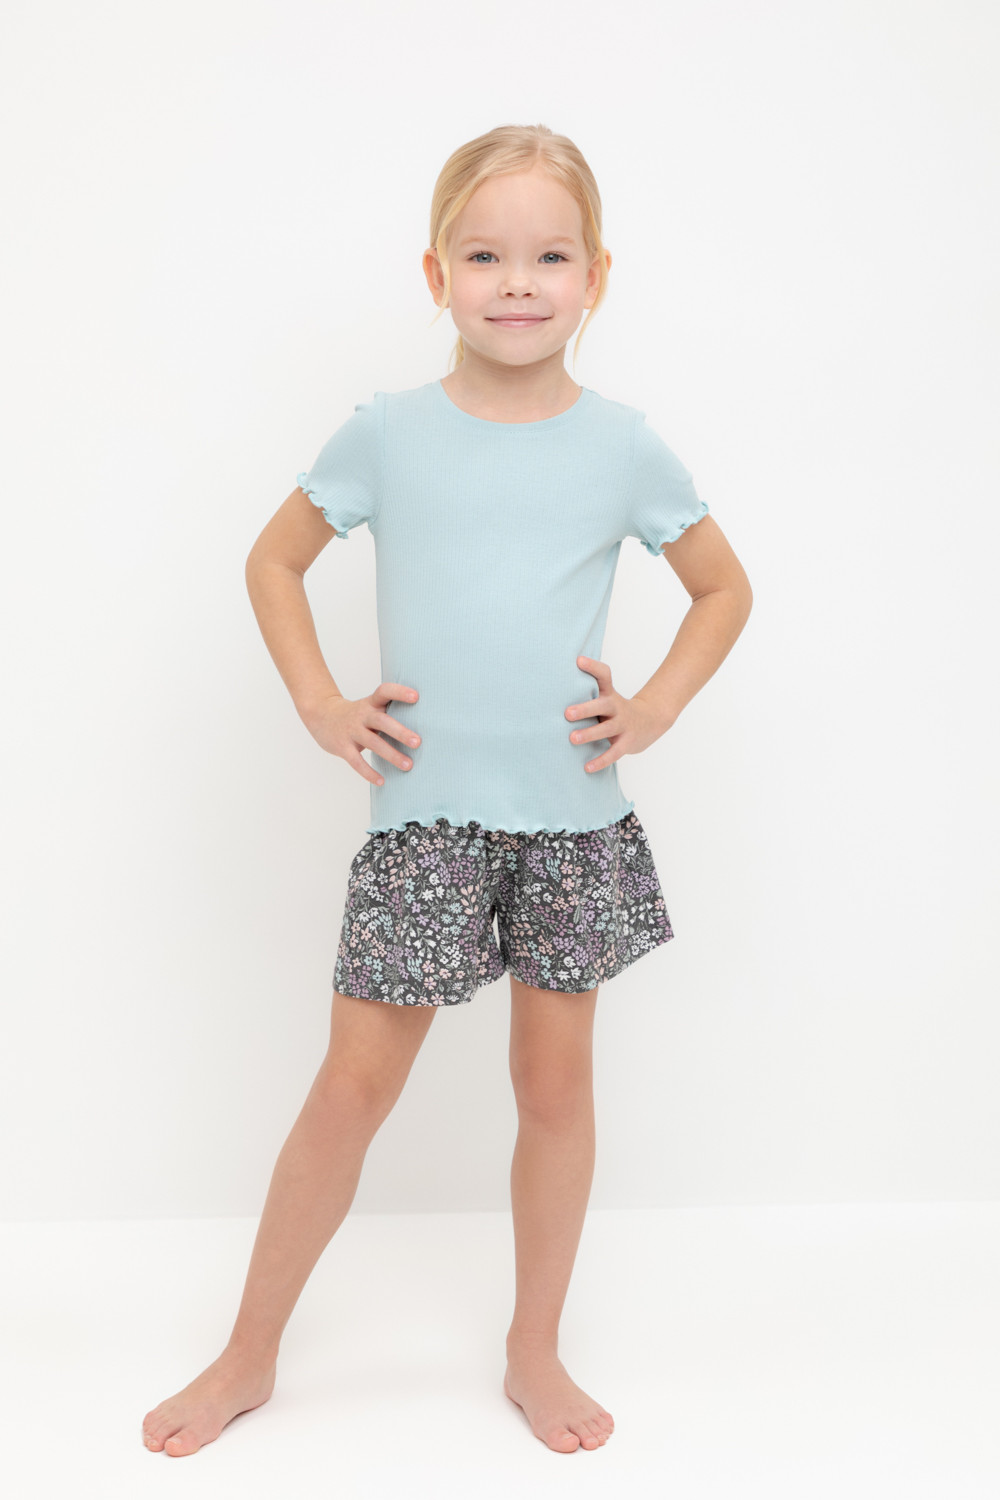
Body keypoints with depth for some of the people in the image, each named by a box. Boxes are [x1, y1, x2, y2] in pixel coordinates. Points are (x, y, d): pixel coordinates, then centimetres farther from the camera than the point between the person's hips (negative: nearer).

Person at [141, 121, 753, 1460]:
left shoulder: (622, 446, 1)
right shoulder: (388, 434, -1)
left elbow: (725, 588, 13)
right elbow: (275, 559, 11)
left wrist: (655, 707, -1)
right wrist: (321, 704, -1)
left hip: (573, 814, 1)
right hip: (426, 808, -1)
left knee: (557, 1081, 11)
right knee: (357, 1082, 4)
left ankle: (536, 1352, 31)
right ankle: (251, 1354, 24)